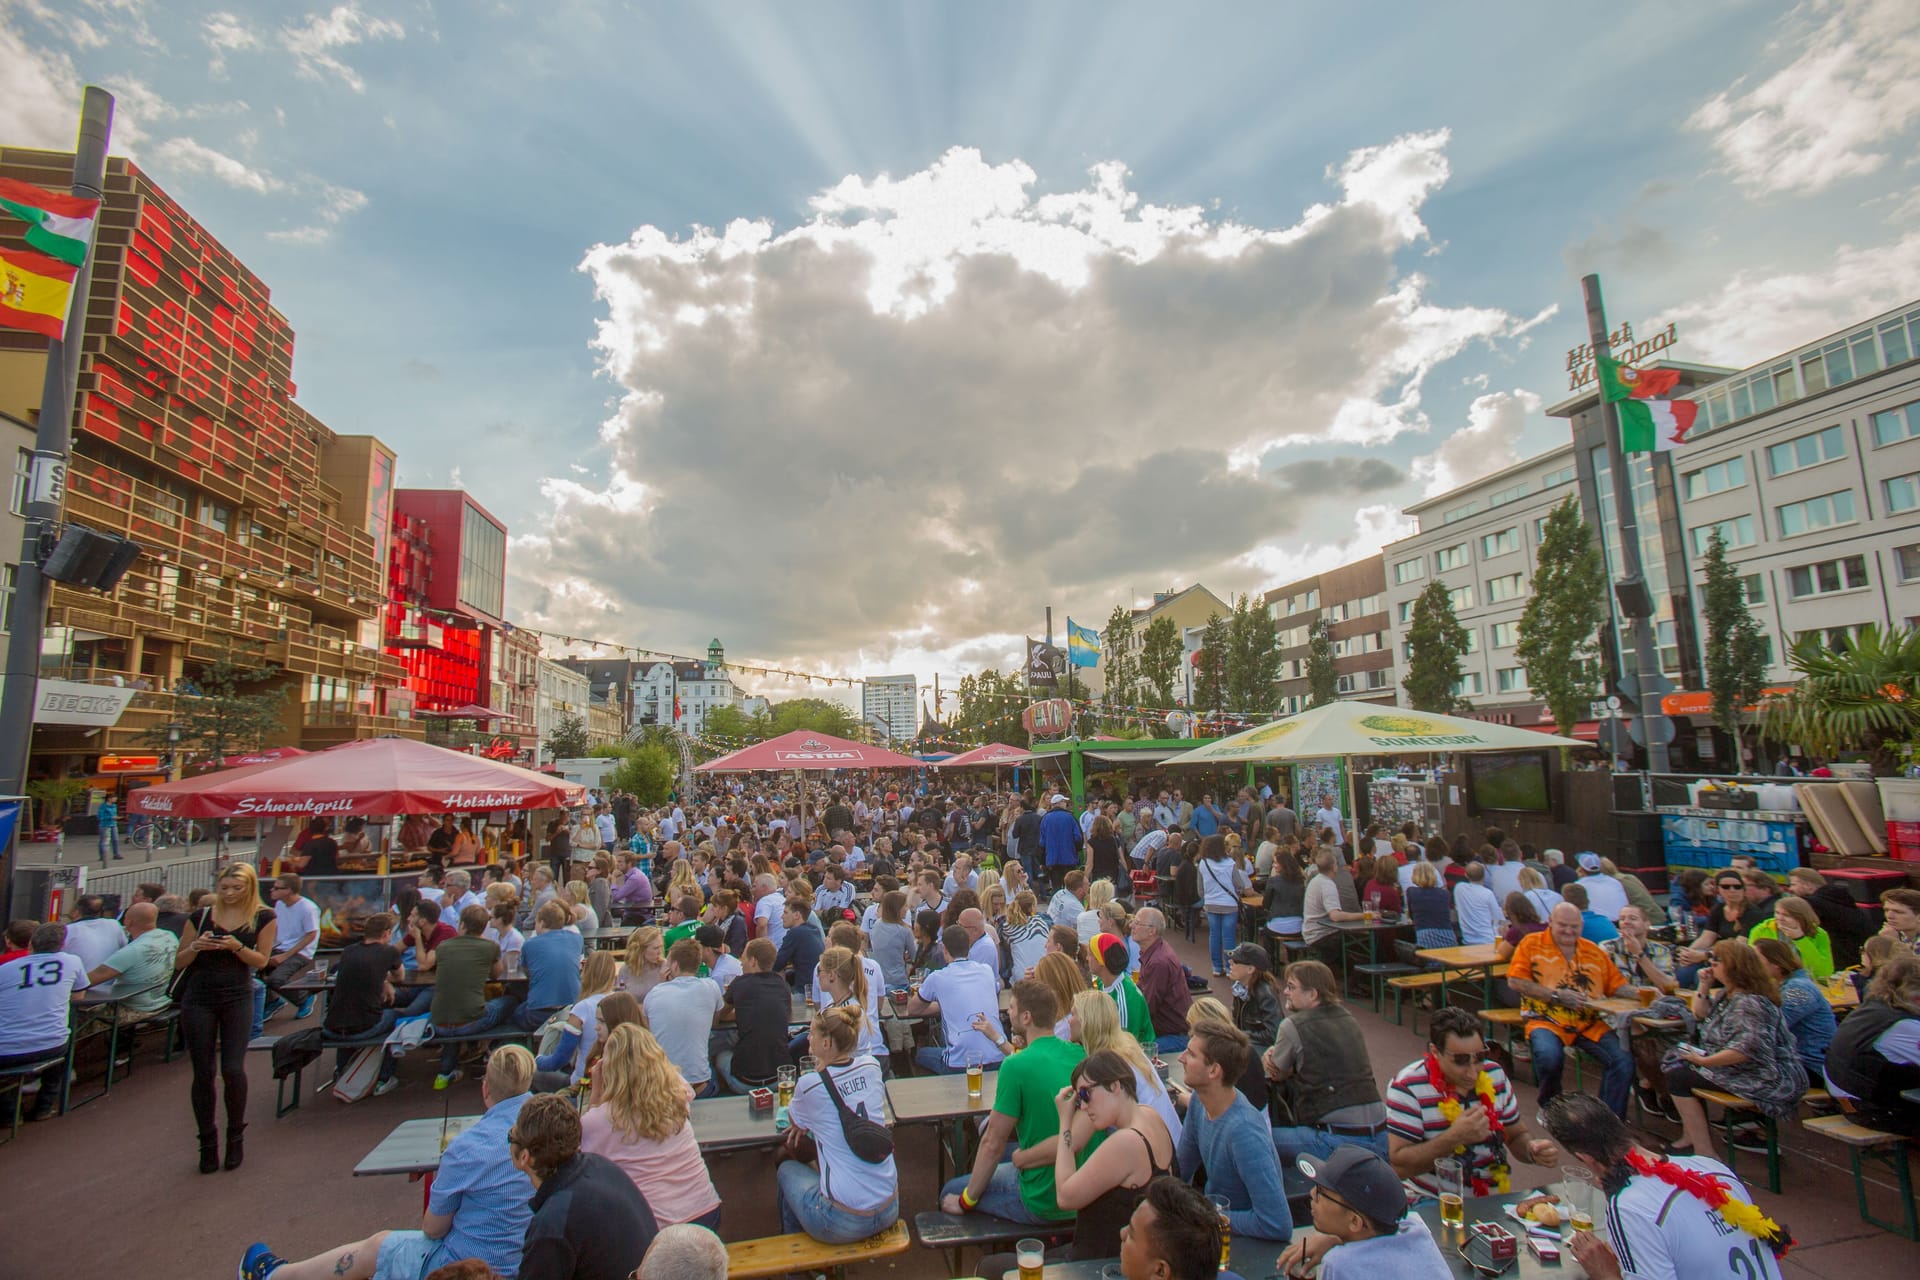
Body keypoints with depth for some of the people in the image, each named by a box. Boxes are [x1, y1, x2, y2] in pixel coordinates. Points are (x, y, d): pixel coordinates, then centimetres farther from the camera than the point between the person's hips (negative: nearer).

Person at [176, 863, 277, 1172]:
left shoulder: (262, 917, 0)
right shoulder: (201, 916, 4)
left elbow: (261, 961, -2)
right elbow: (178, 962, 7)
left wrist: (237, 947, -19)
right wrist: (196, 947, -14)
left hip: (238, 998, -2)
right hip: (199, 998, 2)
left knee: (233, 1069, -9)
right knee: (203, 1073, 5)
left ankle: (236, 1135, 13)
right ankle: (208, 1142, 21)